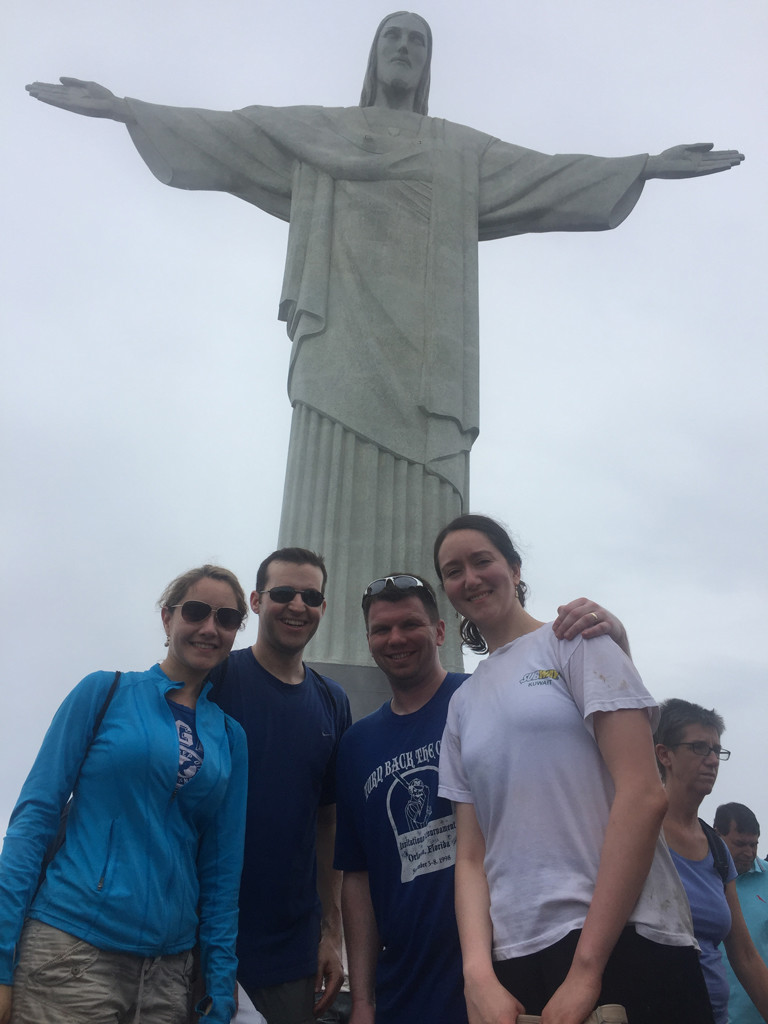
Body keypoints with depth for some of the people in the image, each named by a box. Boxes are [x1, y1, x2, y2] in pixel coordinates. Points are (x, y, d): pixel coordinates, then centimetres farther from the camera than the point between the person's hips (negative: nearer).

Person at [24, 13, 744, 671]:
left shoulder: (464, 149, 27)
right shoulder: (315, 129, 24)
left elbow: (552, 176, 21)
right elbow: (220, 135, 18)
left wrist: (648, 166, 13)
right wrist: (122, 107, 10)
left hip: (424, 350, 1)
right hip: (343, 337, -1)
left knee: (421, 510, -12)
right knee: (333, 500, -14)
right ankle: (323, 669, -17)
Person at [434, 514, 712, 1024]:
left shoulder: (576, 639, -1)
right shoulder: (463, 702, 14)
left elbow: (644, 795, -12)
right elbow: (471, 855, 9)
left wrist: (585, 968, -14)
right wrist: (479, 976, -9)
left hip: (623, 943, -4)